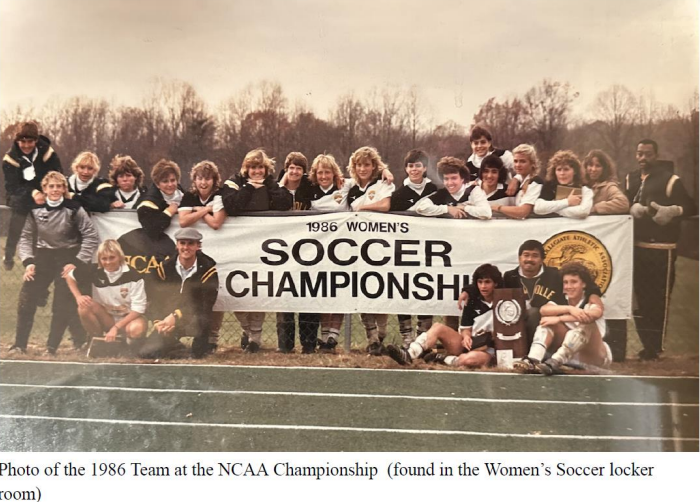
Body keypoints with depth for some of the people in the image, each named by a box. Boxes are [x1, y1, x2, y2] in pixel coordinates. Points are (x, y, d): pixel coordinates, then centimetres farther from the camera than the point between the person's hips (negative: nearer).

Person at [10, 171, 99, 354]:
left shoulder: (74, 209, -9)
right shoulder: (35, 210, 0)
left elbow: (91, 237, -7)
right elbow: (26, 237, 8)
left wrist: (77, 262, -12)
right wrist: (28, 261, -6)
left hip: (67, 259, -3)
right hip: (43, 257, 3)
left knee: (63, 305, -2)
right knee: (26, 300, -4)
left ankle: (52, 347, 10)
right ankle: (19, 345, 6)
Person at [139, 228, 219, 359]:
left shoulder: (207, 269, -12)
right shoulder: (166, 268, -1)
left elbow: (205, 306, -19)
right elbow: (156, 299, 2)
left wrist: (176, 316, -28)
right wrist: (159, 322, -16)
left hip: (196, 319, -3)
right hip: (168, 320, 4)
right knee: (146, 352, -10)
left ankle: (202, 343, -6)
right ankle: (172, 344, 21)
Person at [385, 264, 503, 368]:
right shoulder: (473, 302, 7)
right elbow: (466, 328, 8)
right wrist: (466, 336, -14)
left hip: (489, 350, -5)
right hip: (472, 344, 5)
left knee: (469, 359, -42)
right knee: (438, 327, -17)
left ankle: (440, 359, -15)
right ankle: (408, 356, -32)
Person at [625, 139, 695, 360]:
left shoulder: (670, 180, -3)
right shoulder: (630, 179, 14)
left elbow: (690, 207, -5)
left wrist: (673, 211, -23)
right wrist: (632, 209, -12)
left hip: (661, 249, -5)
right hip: (636, 247, 5)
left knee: (659, 300, -4)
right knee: (641, 297, 10)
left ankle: (656, 347, 2)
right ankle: (647, 344, 20)